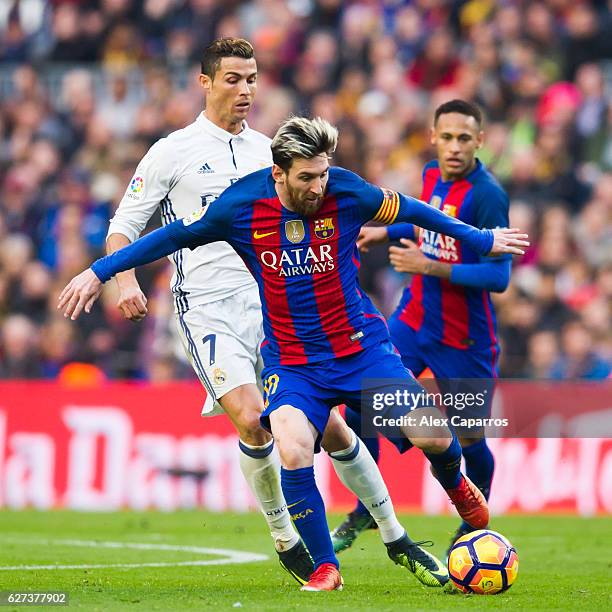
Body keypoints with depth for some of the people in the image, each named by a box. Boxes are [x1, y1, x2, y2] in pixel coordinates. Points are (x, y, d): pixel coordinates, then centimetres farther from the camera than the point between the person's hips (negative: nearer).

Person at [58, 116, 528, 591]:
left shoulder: (347, 192, -11)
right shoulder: (241, 206, -12)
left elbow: (409, 211, 7)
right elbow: (176, 235, 2)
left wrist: (481, 239, 17)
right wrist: (101, 272, 3)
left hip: (362, 347, 1)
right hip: (291, 360, -1)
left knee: (433, 436, -12)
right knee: (292, 448, -28)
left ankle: (456, 485, 28)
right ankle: (325, 569, -10)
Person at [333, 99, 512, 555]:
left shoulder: (486, 195, -21)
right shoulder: (433, 175, 1)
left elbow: (498, 276, -25)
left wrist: (431, 266, -28)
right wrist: (388, 232, 14)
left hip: (463, 339, -6)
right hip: (413, 321, 6)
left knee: (469, 439, 3)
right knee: (361, 409, -5)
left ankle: (475, 525, 30)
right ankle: (366, 512, 13)